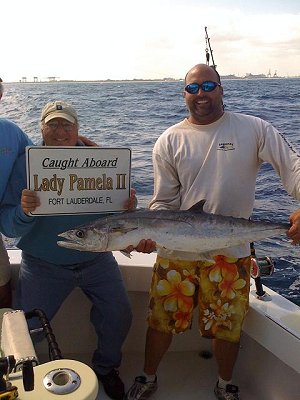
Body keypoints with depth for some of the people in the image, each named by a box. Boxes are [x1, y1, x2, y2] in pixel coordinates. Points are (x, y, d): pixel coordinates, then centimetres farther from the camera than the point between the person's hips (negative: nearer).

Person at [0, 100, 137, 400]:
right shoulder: (26, 164, -7)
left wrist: (127, 206, -24)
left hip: (97, 260, 2)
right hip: (44, 265, -1)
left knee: (119, 318, 1)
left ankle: (105, 367, 33)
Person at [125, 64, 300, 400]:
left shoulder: (253, 129, -1)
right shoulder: (169, 142, 1)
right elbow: (164, 201, 0)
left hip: (231, 253, 0)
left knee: (227, 327, 13)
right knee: (161, 321, 13)